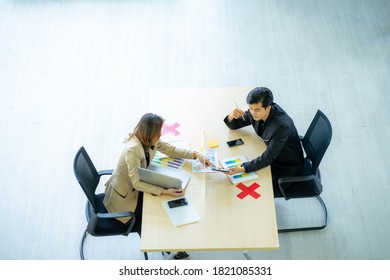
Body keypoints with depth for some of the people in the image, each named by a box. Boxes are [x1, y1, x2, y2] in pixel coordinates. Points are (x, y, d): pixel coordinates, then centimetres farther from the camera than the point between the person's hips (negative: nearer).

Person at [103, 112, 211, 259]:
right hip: (123, 197, -7)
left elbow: (171, 150, -1)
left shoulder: (148, 141, -11)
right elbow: (137, 183, -32)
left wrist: (196, 155, -12)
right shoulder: (132, 149, -34)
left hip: (133, 188, 7)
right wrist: (164, 191, -36)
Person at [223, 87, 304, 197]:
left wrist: (242, 168, -43)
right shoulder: (256, 112, -15)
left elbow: (268, 158, -32)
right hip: (270, 156, 7)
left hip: (288, 167, -7)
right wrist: (231, 116, -25)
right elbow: (234, 125, -1)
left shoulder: (282, 125, -36)